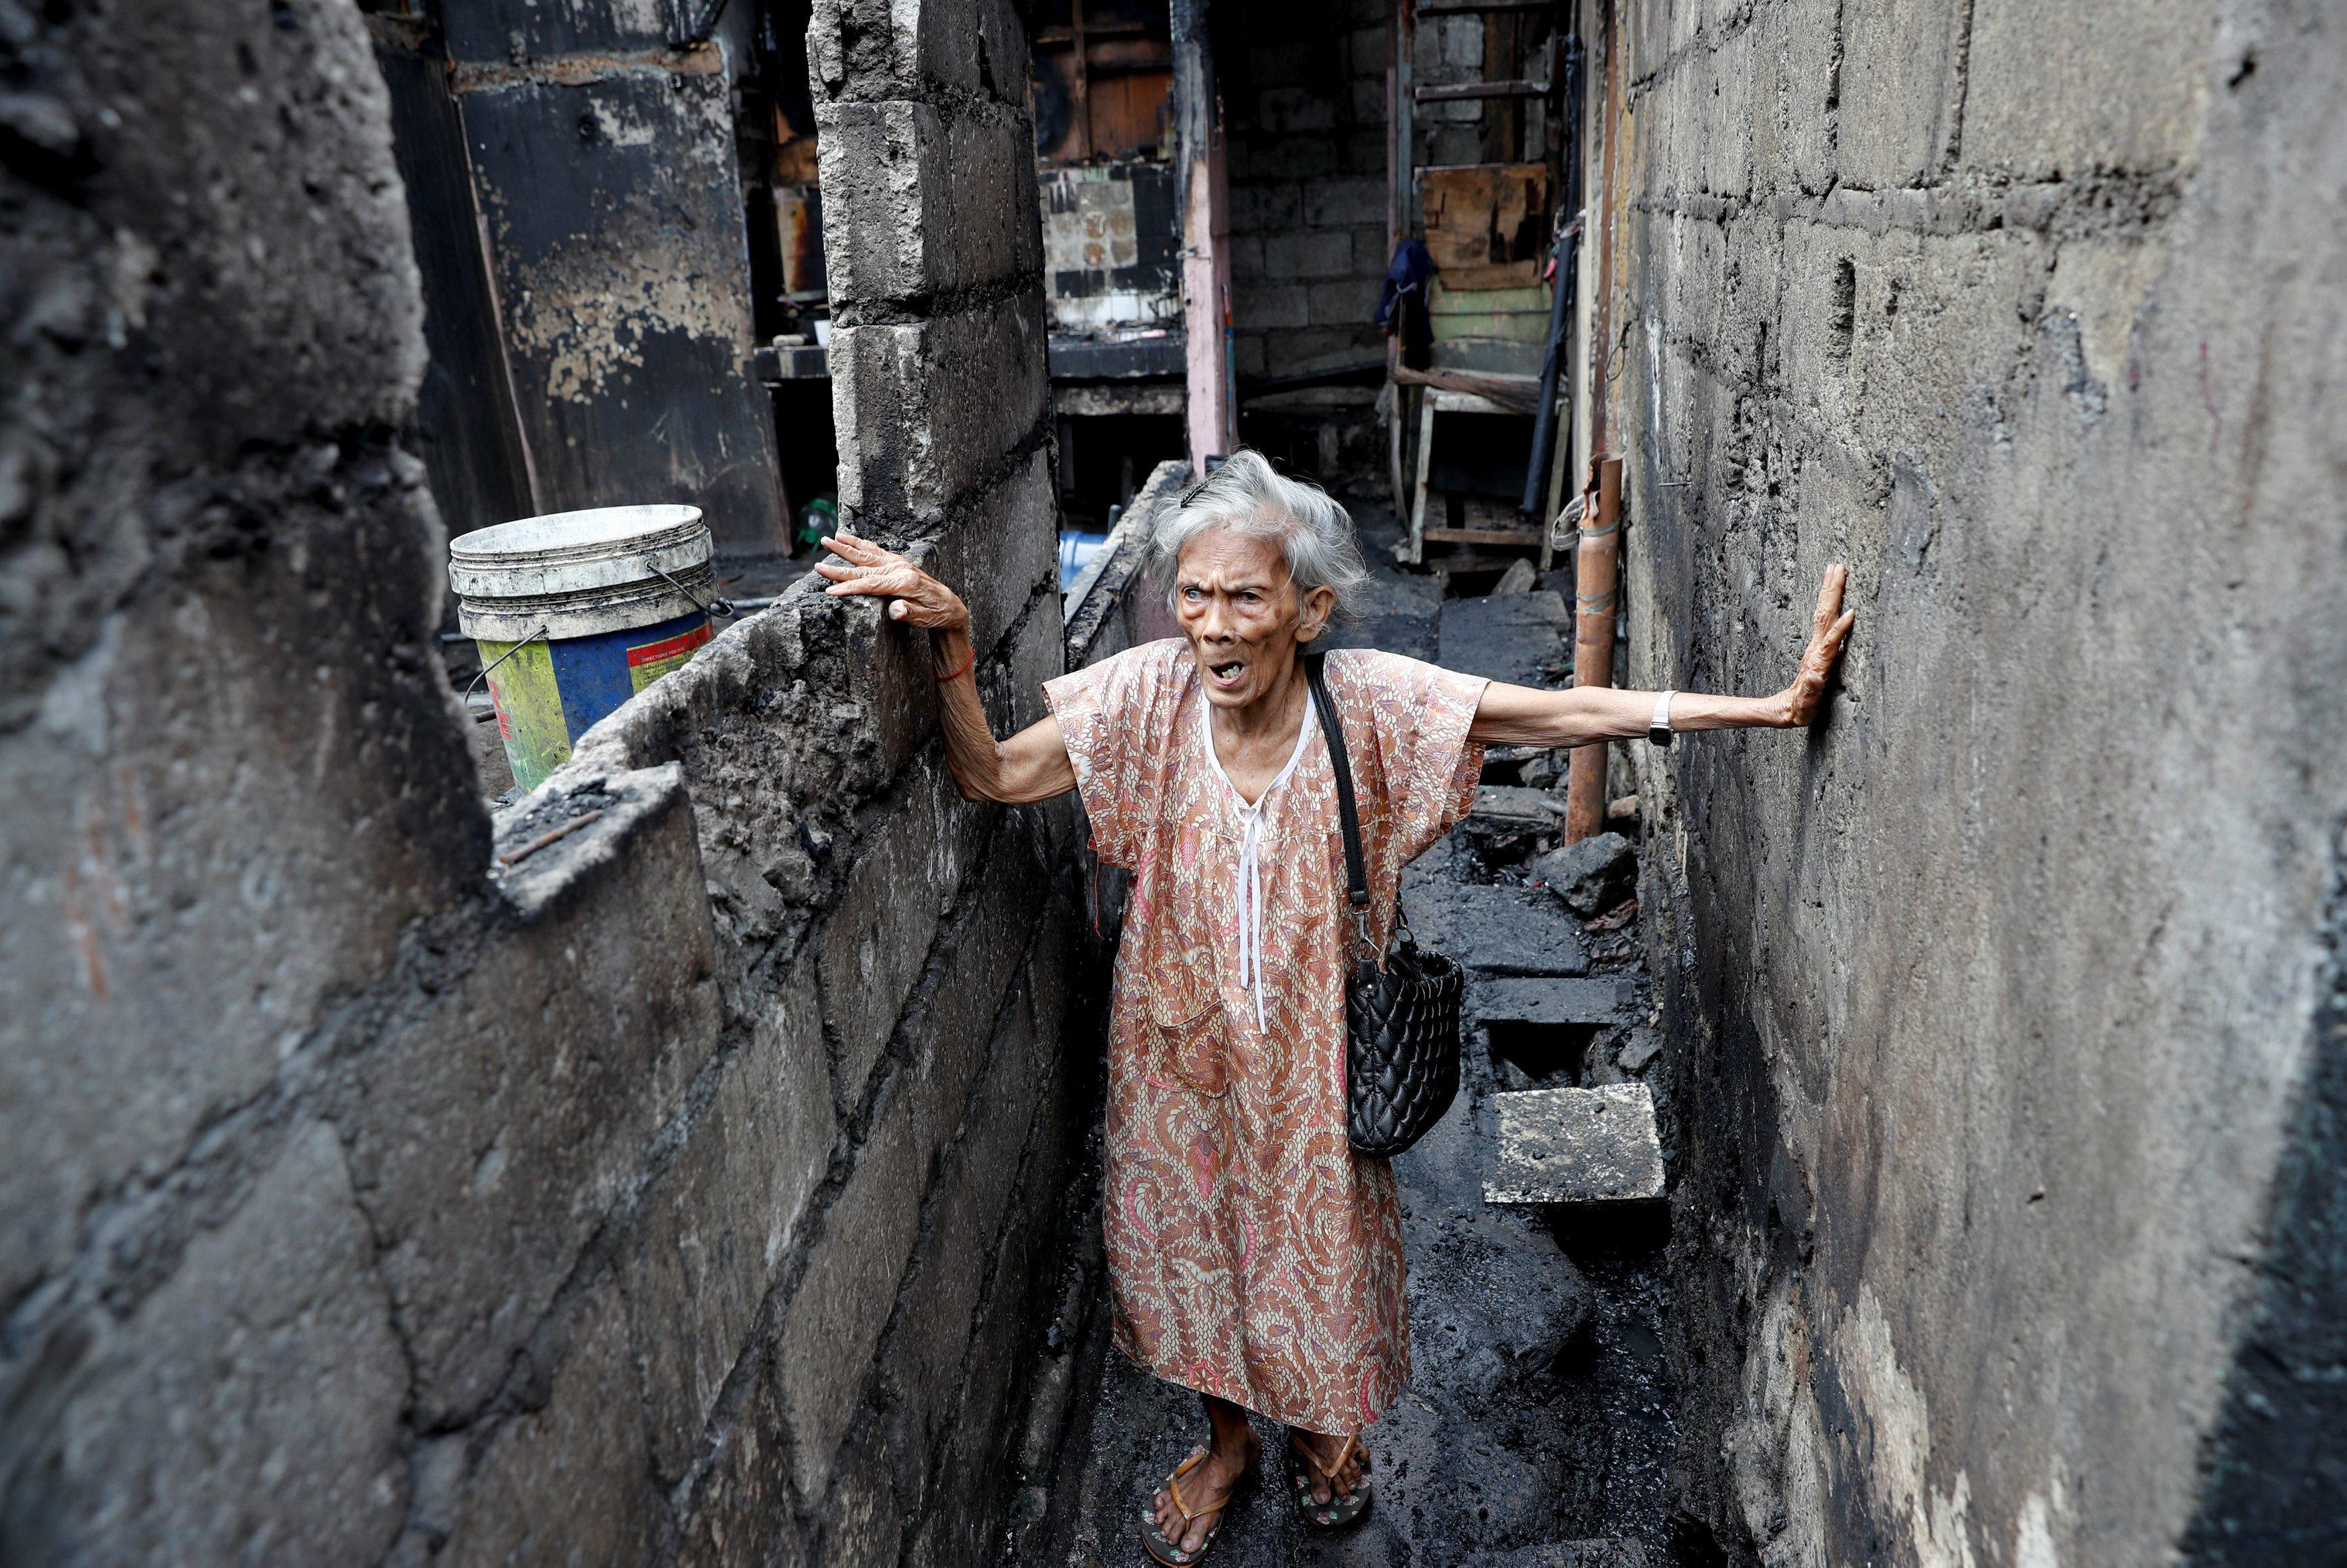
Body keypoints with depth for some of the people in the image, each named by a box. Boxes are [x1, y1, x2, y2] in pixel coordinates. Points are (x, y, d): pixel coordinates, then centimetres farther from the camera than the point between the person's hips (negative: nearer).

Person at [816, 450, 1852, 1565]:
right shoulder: (1146, 695, -16)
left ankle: (1325, 1424, 53)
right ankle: (1227, 1440, 49)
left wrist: (1773, 707, -28)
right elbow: (991, 776, -14)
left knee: (1324, 1231, 18)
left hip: (1314, 1043, -1)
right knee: (1190, 1227, 18)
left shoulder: (1374, 703, -20)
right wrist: (951, 639, -30)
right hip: (1181, 1036, 1)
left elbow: (1574, 714, -22)